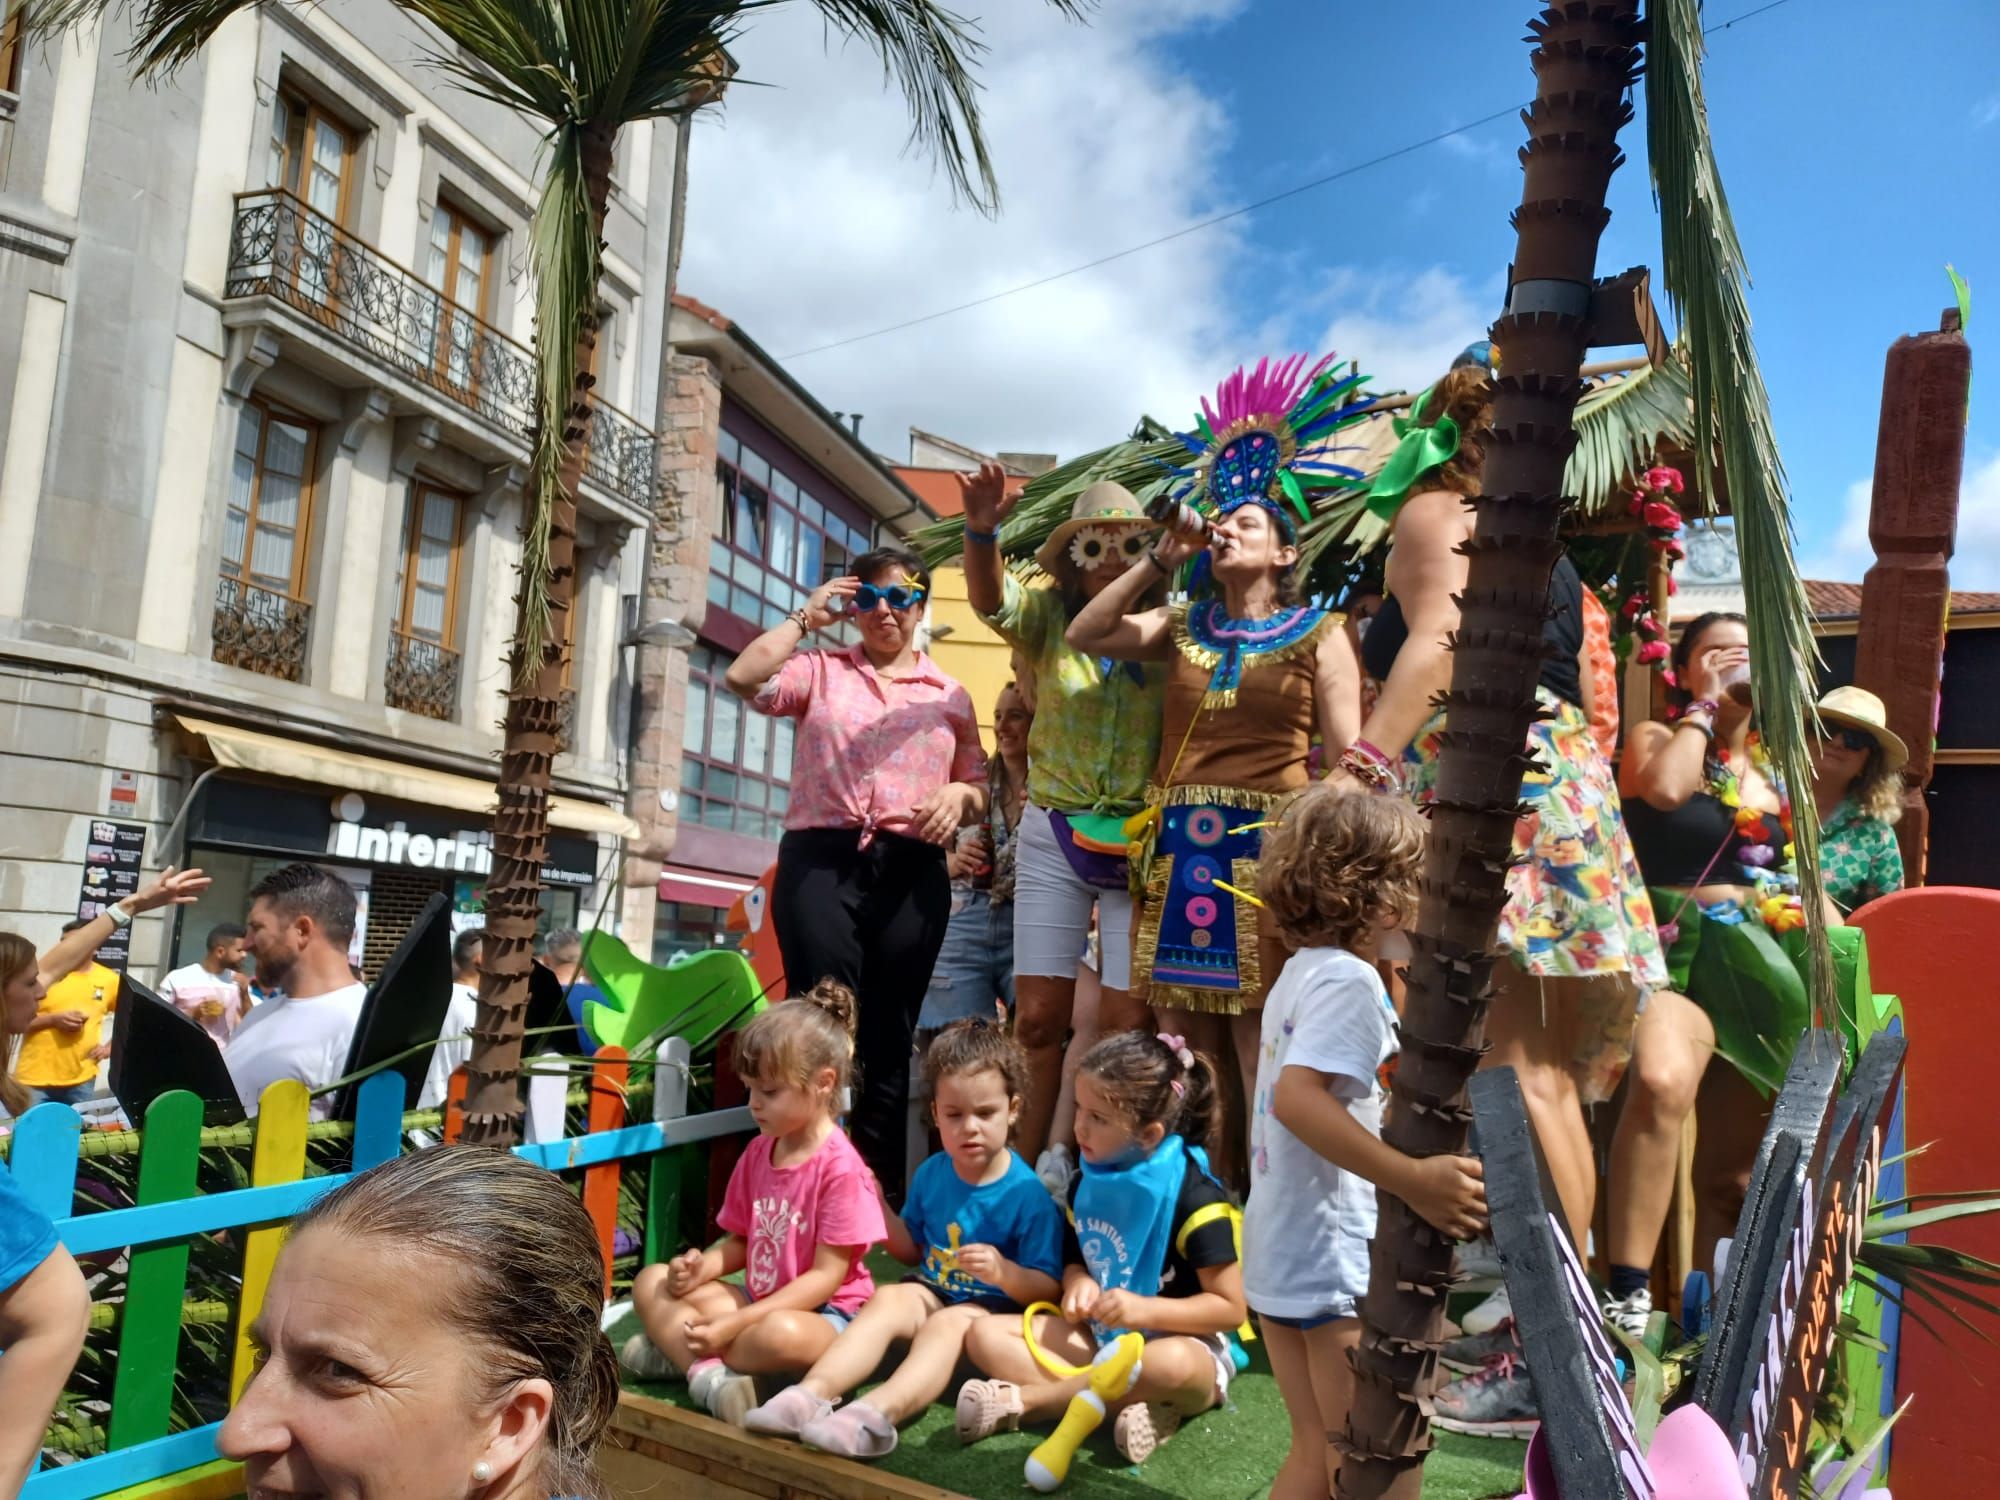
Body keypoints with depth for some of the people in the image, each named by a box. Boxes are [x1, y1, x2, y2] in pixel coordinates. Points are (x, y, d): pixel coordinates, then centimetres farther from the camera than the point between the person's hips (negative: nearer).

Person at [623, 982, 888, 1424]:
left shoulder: (840, 1167, -18)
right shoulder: (756, 1153, 5)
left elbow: (827, 1276, -19)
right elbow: (739, 1242, 13)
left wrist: (734, 1324, -22)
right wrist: (701, 1268, -10)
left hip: (823, 1314, -8)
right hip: (760, 1302, 8)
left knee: (782, 1335, -41)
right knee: (651, 1281, 0)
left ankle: (677, 1350, -17)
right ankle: (707, 1372, -22)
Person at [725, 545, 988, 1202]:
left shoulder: (950, 695, 18)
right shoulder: (820, 672, 12)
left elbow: (980, 788, 17)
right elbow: (744, 678, -6)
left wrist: (959, 795, -6)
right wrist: (805, 618, 2)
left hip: (911, 872, 2)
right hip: (821, 859, -2)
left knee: (890, 1037, 5)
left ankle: (883, 1193, 13)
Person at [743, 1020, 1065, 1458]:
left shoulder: (1028, 1194, -13)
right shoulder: (931, 1174, 4)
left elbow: (1049, 1289, -11)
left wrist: (1004, 1272, -31)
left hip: (995, 1308, -6)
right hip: (932, 1292, 6)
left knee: (947, 1323, -34)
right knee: (889, 1298, -23)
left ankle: (877, 1413, -57)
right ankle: (813, 1393, -39)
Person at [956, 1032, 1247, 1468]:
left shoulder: (1194, 1196, -18)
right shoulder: (1088, 1182, 2)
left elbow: (1230, 1308, -16)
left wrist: (1143, 1309, -25)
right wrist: (1078, 1282, -9)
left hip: (1182, 1344, -6)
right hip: (1099, 1337, 7)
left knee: (1173, 1364, -42)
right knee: (985, 1335, -10)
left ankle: (1021, 1400, -26)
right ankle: (1129, 1400, -26)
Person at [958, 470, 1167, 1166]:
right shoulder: (1047, 618, 1)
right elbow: (991, 598, -16)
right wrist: (981, 531, -34)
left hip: (1143, 842, -1)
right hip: (1053, 839, 1)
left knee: (1127, 1022, 1)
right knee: (1038, 1016, 5)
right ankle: (1025, 1163, 20)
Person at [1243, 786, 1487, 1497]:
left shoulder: (1301, 970, 10)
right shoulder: (1349, 979, -18)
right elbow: (1299, 1098, -31)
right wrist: (1414, 1180, -35)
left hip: (1277, 1253, 9)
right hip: (1336, 1257, -9)